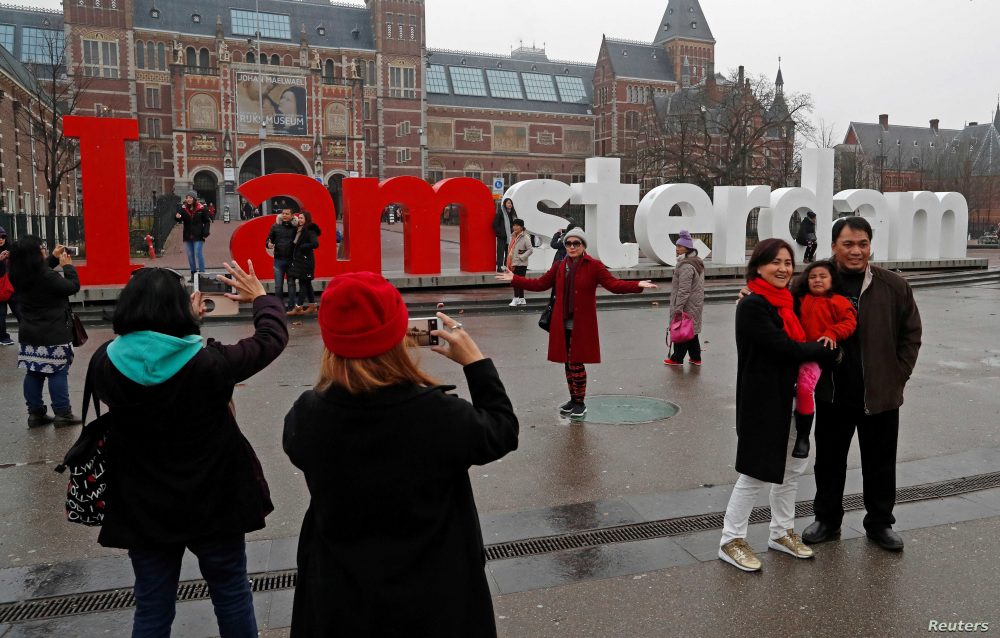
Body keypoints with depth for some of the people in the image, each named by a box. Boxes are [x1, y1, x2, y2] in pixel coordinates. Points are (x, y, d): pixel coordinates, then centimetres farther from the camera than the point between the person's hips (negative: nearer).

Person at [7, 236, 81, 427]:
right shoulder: (47, 277, -22)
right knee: (58, 373, 1)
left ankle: (35, 413, 20)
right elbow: (73, 287, -11)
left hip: (28, 334, 7)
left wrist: (54, 259, 16)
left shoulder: (19, 276, 2)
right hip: (53, 335, -7)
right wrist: (67, 265, 0)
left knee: (33, 373, 12)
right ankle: (62, 414, 6)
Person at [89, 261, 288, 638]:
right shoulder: (208, 364, -23)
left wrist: (185, 320, 17)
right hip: (213, 503, -3)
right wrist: (260, 298, 8)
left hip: (143, 510, 3)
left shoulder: (103, 365, -14)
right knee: (232, 596, 19)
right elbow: (273, 337, -10)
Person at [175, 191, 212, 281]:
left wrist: (205, 233, -8)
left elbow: (207, 221, 1)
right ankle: (193, 274, 17)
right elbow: (179, 220, -1)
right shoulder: (183, 208, 3)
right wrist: (177, 217, -24)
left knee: (198, 254, -7)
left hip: (198, 236, -4)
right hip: (187, 236, 4)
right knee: (190, 256, 9)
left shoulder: (201, 209, -4)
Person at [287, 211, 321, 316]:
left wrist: (302, 247, -16)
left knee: (303, 283, -4)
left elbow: (315, 244, -24)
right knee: (306, 283, 13)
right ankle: (312, 306, 20)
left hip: (305, 261, -9)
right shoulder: (299, 230, 14)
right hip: (298, 260, 9)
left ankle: (298, 307, 0)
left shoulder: (310, 230, -13)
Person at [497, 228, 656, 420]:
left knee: (576, 362, -3)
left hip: (582, 325, -5)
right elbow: (540, 284, 15)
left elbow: (613, 284, -13)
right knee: (567, 362, 12)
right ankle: (573, 399, 29)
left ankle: (580, 403, 14)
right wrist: (514, 279, 13)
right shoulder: (560, 267, 9)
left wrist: (637, 285, -28)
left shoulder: (594, 266, -5)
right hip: (562, 324, 5)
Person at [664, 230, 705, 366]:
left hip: (686, 306, -10)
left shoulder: (686, 266, -20)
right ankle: (695, 358, 22)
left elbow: (684, 290, -23)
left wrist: (678, 309, -21)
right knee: (691, 331, 16)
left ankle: (677, 358, 10)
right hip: (695, 304, 10)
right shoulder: (698, 263, 13)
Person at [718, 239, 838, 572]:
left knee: (790, 469, 18)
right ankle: (731, 541, 15)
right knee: (756, 474, 0)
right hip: (762, 401, -9)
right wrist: (827, 350, -10)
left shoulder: (787, 301, 9)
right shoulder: (752, 305, -17)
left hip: (789, 397, 9)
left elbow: (798, 342, 15)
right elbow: (783, 347, -21)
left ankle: (781, 532, 36)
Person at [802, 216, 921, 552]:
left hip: (880, 395, 0)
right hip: (832, 395, 0)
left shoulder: (894, 286, -3)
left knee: (880, 463, 13)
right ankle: (827, 519, 31)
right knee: (829, 461, 14)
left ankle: (880, 522, 32)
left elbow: (911, 334, 5)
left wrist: (899, 375, 0)